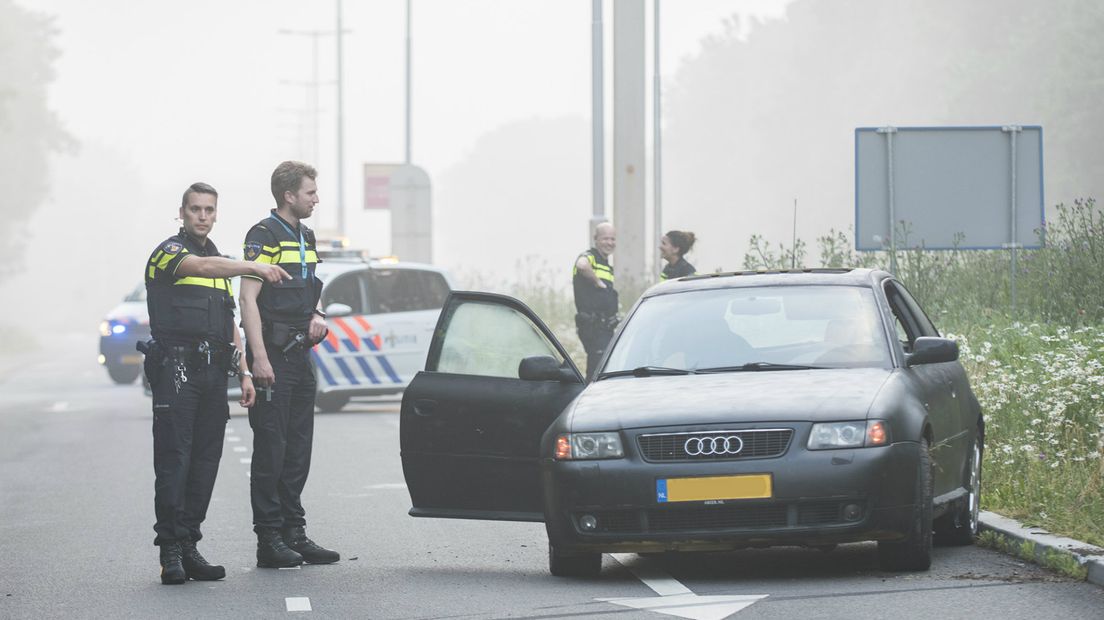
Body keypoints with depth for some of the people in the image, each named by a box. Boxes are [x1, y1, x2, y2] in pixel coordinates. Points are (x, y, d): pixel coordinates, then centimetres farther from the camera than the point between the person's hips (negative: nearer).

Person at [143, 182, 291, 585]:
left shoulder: (220, 262, 23)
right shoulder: (169, 251, -2)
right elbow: (201, 267, -25)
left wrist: (244, 373, 14)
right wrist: (254, 268, -38)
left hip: (213, 370, 7)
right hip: (177, 366, -7)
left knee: (206, 461, 4)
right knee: (173, 458, -10)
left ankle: (189, 547, 7)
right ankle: (170, 551, -11)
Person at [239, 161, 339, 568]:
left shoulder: (305, 237, 17)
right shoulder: (264, 235, -11)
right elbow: (248, 298, -16)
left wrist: (316, 316, 6)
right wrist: (259, 357, -22)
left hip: (300, 352, 9)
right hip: (273, 355, -9)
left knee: (298, 447, 11)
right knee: (271, 447, -6)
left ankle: (294, 534, 18)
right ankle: (269, 539, -4)